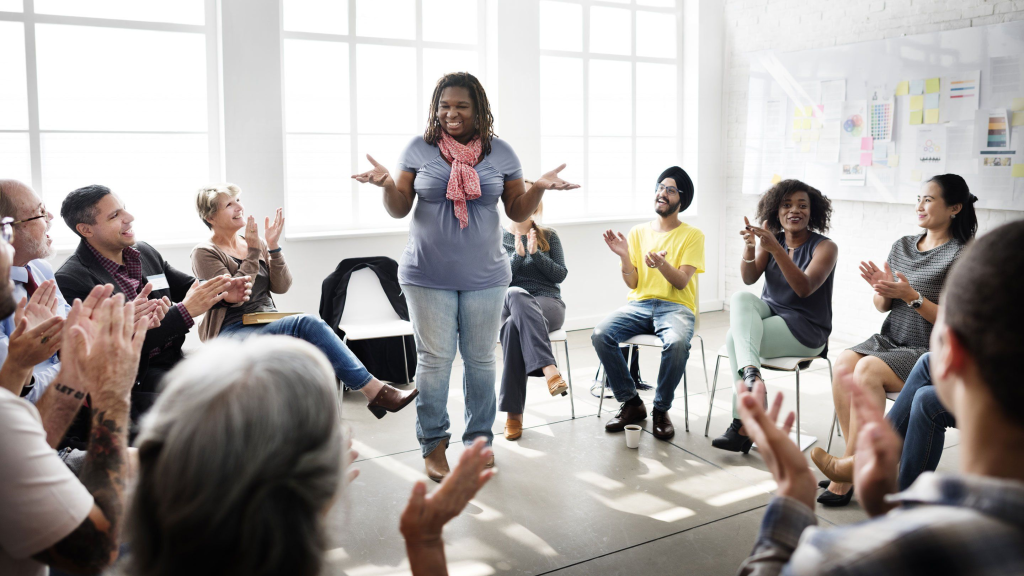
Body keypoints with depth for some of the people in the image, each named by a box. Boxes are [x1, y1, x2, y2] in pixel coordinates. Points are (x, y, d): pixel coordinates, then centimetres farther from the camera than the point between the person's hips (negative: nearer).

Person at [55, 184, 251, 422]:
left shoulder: (145, 252, 10)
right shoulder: (72, 279, -12)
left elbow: (190, 286, 18)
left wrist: (223, 292, -7)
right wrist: (185, 311, -22)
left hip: (176, 358, 7)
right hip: (138, 376, -7)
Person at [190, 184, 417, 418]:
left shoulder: (257, 244, 15)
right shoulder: (204, 253, -1)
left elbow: (281, 287, 6)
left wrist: (273, 246, -6)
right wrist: (253, 252, -13)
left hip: (267, 325, 6)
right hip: (231, 331, -6)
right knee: (307, 325, -30)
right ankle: (375, 391, -31)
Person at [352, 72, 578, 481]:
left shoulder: (500, 153, 4)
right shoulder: (418, 149, 1)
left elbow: (517, 212, 6)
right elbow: (399, 209, 1)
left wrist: (539, 187, -13)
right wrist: (386, 184, -19)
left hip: (484, 276, 1)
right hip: (428, 276, -1)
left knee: (481, 359, 8)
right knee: (434, 359, 1)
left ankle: (478, 442, 23)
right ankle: (433, 445, 17)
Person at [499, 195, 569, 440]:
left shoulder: (549, 236, 14)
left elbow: (560, 274, 5)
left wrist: (536, 253, -8)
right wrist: (518, 255, -11)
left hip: (547, 304, 0)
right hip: (508, 306, 0)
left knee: (513, 326, -36)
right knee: (515, 294, -39)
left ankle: (514, 411, -38)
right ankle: (548, 368, -48)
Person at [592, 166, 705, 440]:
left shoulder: (693, 235, 5)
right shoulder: (638, 232, 13)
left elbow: (681, 282, -7)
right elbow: (632, 283, 7)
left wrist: (662, 265, -27)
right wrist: (624, 256, -11)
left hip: (676, 306, -3)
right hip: (639, 304, 3)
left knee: (677, 343, -37)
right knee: (600, 335, -26)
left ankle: (661, 410, -13)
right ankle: (631, 403, -9)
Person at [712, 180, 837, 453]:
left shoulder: (825, 247, -6)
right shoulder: (771, 241, 8)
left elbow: (805, 288, -23)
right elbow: (749, 278, -7)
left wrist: (776, 249, -33)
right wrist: (749, 246, -26)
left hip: (805, 331, -5)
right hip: (770, 312, 5)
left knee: (735, 337, -28)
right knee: (741, 297, -28)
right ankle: (750, 372, -43)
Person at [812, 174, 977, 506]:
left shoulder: (961, 256, -8)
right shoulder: (903, 246, 12)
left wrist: (911, 295, -20)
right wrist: (882, 289, -7)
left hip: (930, 353, -6)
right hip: (890, 339, 6)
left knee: (868, 369, -31)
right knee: (844, 364, -24)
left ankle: (852, 463, -20)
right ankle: (858, 464, -19)